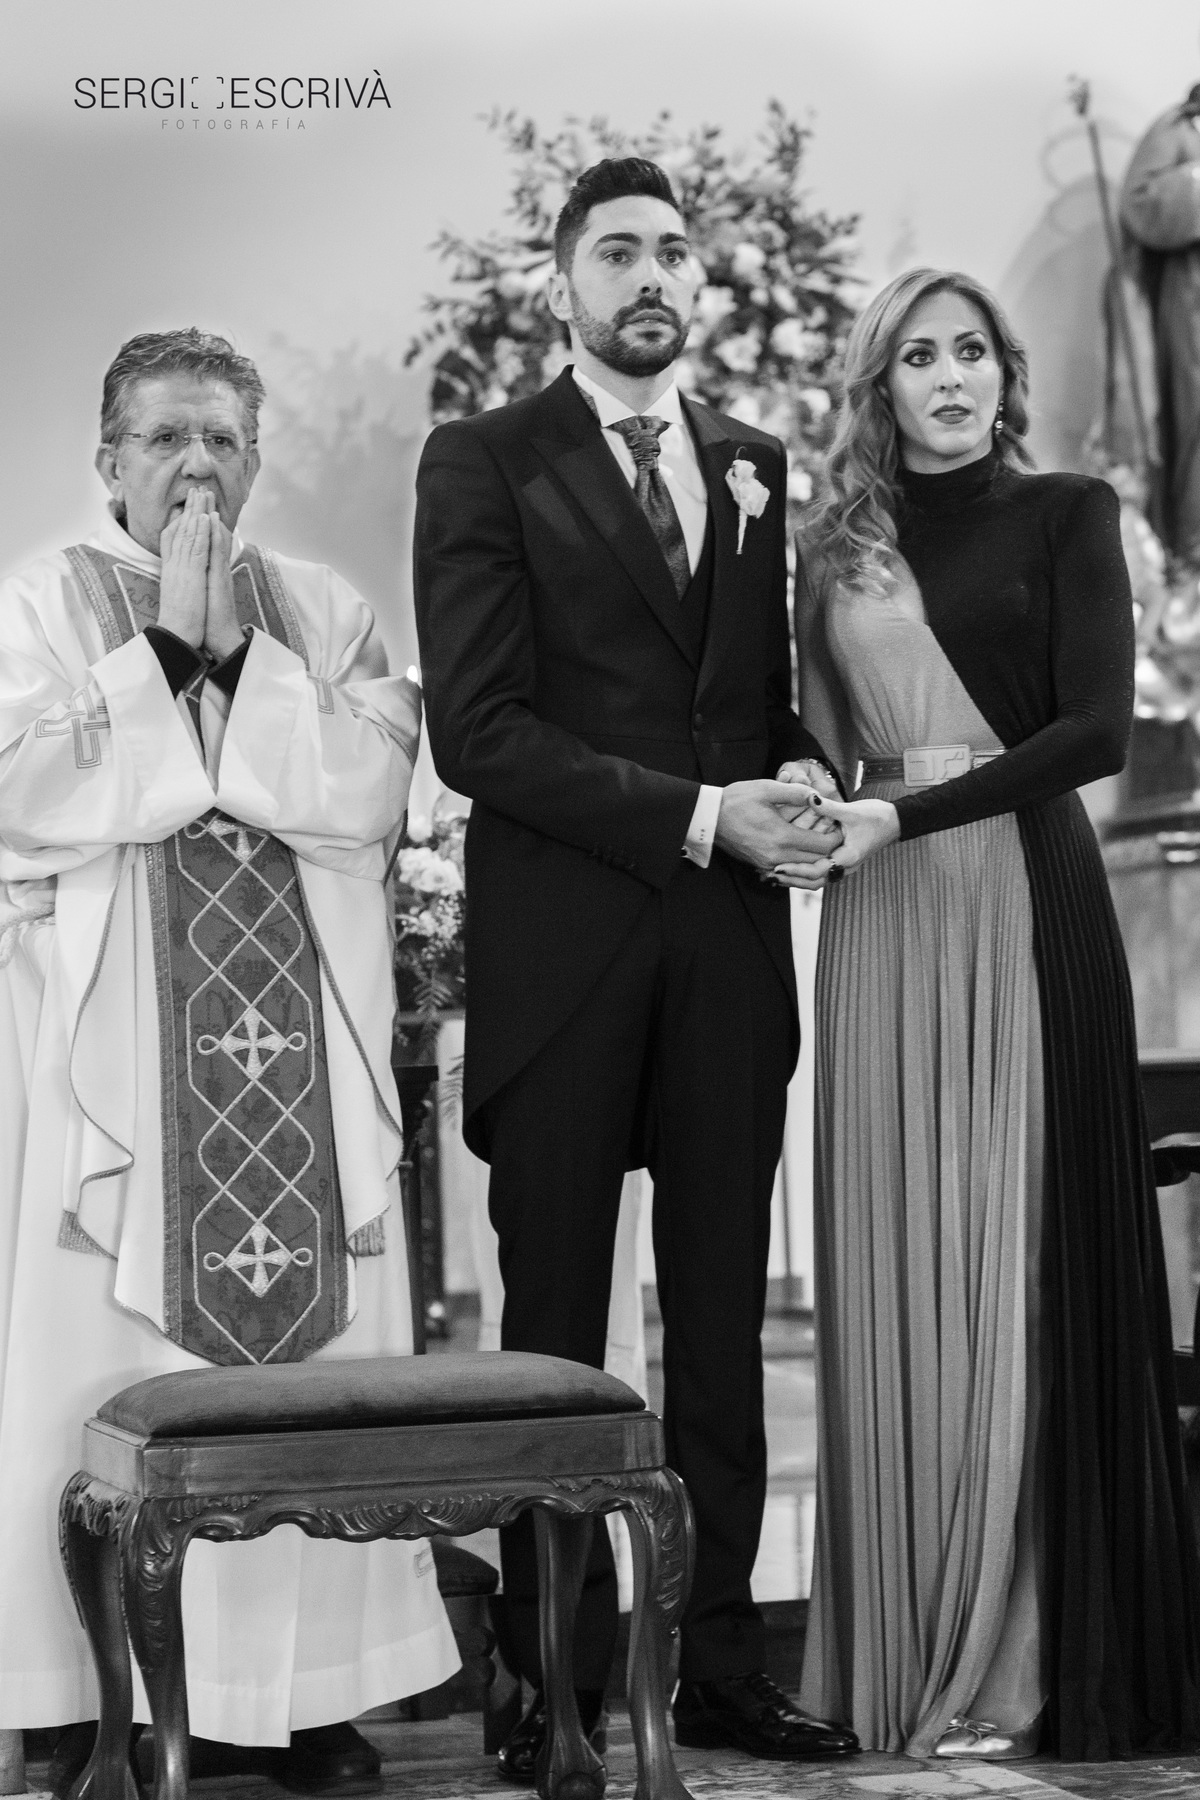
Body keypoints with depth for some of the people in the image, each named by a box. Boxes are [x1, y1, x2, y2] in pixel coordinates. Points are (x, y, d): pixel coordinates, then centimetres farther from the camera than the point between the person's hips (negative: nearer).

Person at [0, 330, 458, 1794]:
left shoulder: (322, 613, 13)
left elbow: (367, 790, -3)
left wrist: (231, 654, -8)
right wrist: (168, 648, -10)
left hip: (296, 1045, 3)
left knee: (310, 1347, 1)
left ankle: (305, 1682, 10)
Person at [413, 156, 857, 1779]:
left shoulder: (756, 465, 15)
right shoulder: (484, 464, -1)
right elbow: (478, 730, -10)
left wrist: (802, 779, -3)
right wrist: (699, 815, -15)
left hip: (729, 942, 5)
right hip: (564, 949, -4)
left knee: (723, 1322, 8)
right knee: (555, 1327, 2)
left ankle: (719, 1661, 16)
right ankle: (560, 1687, 9)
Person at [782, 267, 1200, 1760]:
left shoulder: (1065, 514, 3)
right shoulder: (839, 545, 14)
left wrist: (904, 813, -13)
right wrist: (809, 815, -5)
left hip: (1018, 906, -3)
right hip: (876, 922, 4)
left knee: (1009, 1268, -3)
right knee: (889, 1272, 2)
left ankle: (1009, 1659, 4)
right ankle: (895, 1644, 10)